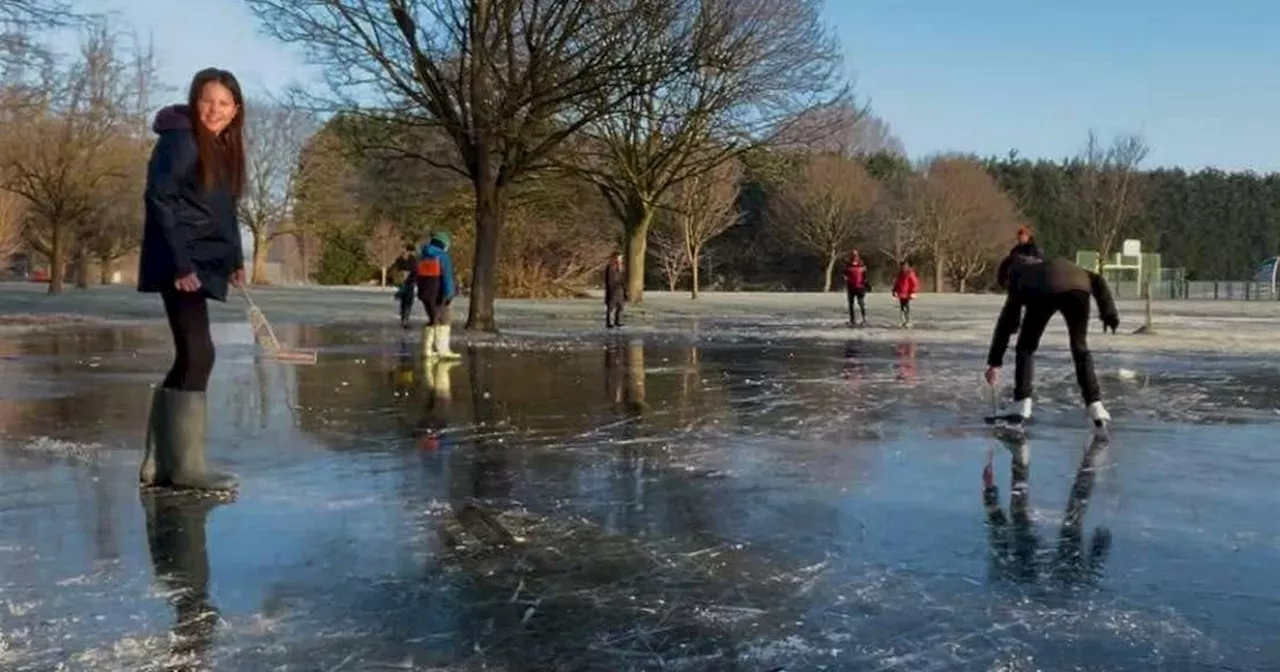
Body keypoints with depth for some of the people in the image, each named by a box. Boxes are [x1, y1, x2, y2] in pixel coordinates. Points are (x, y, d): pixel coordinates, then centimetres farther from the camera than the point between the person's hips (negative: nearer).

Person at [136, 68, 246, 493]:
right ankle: (186, 465, -4)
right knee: (198, 354, -11)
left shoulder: (225, 148, 15)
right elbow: (159, 200, -16)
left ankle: (159, 464, 17)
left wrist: (235, 259, 10)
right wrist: (180, 262, -22)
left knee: (189, 358, 9)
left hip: (204, 265, 9)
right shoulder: (179, 140, -9)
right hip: (179, 265, -9)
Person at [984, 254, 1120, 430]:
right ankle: (1095, 408, 15)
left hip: (1043, 293, -3)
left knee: (1025, 347, 17)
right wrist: (1109, 313, 22)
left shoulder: (1019, 279, 37)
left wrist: (994, 362, 33)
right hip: (1077, 289, 3)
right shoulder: (1062, 266, 47)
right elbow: (1096, 280, 30)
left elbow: (1005, 323, 32)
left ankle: (1021, 407, 11)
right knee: (1080, 349, 21)